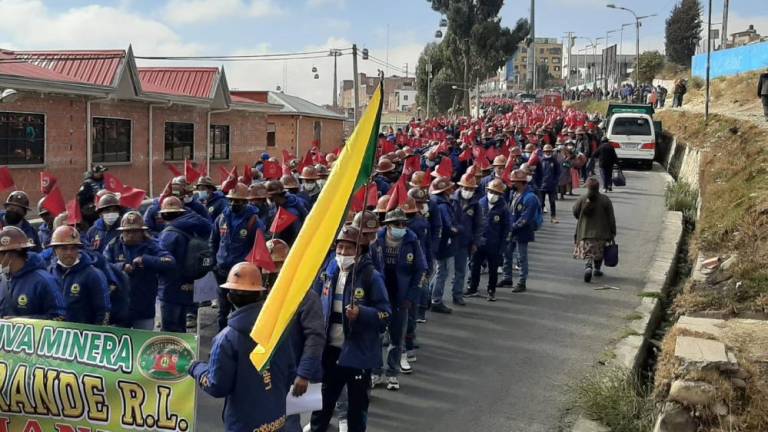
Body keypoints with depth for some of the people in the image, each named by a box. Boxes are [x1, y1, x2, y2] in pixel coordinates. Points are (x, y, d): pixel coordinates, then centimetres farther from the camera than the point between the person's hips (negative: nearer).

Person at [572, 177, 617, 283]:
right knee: (599, 253, 20)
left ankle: (588, 267, -23)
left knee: (587, 253, 1)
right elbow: (611, 218, -4)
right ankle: (597, 269, 32)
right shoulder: (605, 200, -7)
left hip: (585, 232, -1)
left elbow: (575, 213, 4)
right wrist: (612, 233, 4)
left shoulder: (582, 200, -7)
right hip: (601, 233, 1)